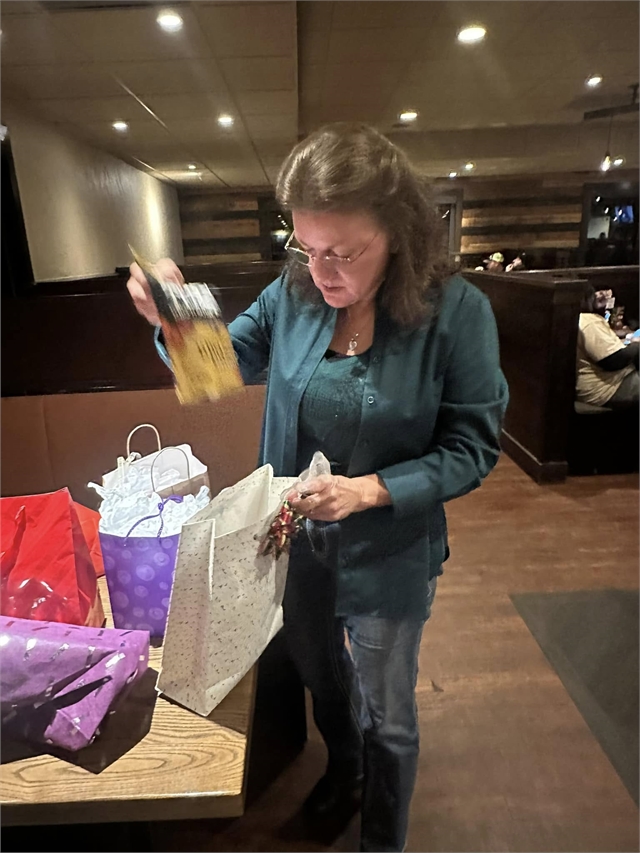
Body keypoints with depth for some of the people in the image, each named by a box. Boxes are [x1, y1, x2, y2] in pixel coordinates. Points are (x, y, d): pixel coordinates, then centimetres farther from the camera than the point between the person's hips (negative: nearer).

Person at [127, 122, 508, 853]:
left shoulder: (455, 311, -21)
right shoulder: (294, 293, -12)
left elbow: (472, 449, -16)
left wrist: (372, 489, -29)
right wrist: (175, 320, -19)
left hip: (388, 555, -3)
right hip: (296, 540, 4)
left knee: (387, 716, 20)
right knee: (319, 674, 30)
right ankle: (343, 769, 65)